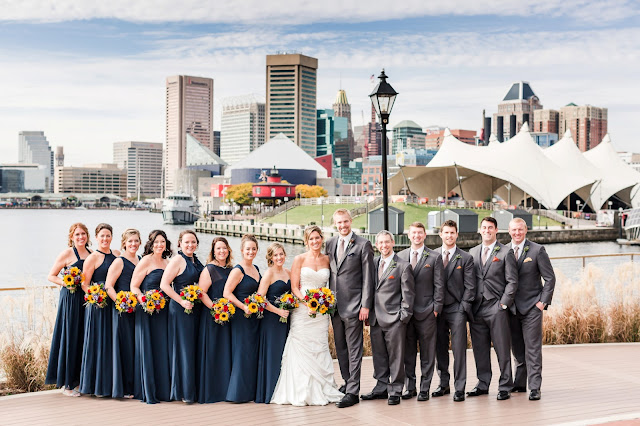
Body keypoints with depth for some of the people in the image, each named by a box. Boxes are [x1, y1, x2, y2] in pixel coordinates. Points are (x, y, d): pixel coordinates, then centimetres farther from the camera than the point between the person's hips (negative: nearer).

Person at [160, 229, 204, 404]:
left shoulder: (196, 261, 13)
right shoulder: (177, 260, -10)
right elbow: (164, 284, -16)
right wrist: (181, 301, -20)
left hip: (195, 308, 8)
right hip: (181, 309, -7)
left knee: (193, 348, 10)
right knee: (183, 348, -5)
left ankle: (191, 390, 18)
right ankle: (183, 392, 2)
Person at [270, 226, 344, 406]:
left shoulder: (327, 260, 9)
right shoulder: (299, 259, 1)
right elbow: (294, 287, -3)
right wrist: (306, 301, -17)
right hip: (302, 310, -3)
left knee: (320, 349, 3)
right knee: (301, 349, -4)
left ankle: (321, 391, 9)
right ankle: (301, 393, 2)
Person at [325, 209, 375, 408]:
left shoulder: (363, 244, -6)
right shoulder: (329, 244, 10)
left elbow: (368, 277, -7)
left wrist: (365, 305, -12)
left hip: (353, 305, -6)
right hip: (334, 304, 6)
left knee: (354, 349, -2)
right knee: (340, 347, 13)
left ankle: (353, 392, 1)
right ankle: (347, 382, 26)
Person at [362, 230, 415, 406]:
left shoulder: (403, 266, -2)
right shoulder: (372, 264, 13)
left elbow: (408, 293, -4)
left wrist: (404, 316, -9)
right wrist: (367, 312, 12)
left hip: (394, 319, -5)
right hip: (376, 319, 5)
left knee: (396, 356, -1)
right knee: (379, 356, 11)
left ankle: (395, 391, 7)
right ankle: (381, 388, 21)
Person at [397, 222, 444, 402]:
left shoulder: (434, 257, 2)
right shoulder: (400, 256, 9)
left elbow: (438, 285, 1)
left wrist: (436, 308, -6)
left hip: (426, 312, -2)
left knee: (427, 352, 2)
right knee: (408, 351, 7)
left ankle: (425, 388, 9)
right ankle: (409, 387, 16)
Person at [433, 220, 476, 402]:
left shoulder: (466, 258, 3)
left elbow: (470, 286, 1)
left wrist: (464, 307, -7)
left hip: (457, 309, -2)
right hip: (437, 309, 3)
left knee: (459, 349, -5)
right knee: (440, 348, 8)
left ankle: (459, 388, 0)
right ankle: (443, 384, 20)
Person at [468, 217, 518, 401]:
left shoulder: (506, 252, 1)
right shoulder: (472, 252, 14)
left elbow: (512, 281, -2)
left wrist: (504, 303, -10)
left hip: (497, 308, -4)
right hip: (477, 308, 4)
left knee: (502, 349, -1)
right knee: (480, 349, 9)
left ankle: (504, 387, 6)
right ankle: (483, 384, 20)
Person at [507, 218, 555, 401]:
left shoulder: (537, 250, -4)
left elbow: (550, 278, -2)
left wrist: (543, 301, -9)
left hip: (532, 306, -4)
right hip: (511, 307, 4)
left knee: (533, 349, -5)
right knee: (517, 349, 10)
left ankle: (535, 388, -3)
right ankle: (519, 384, 20)